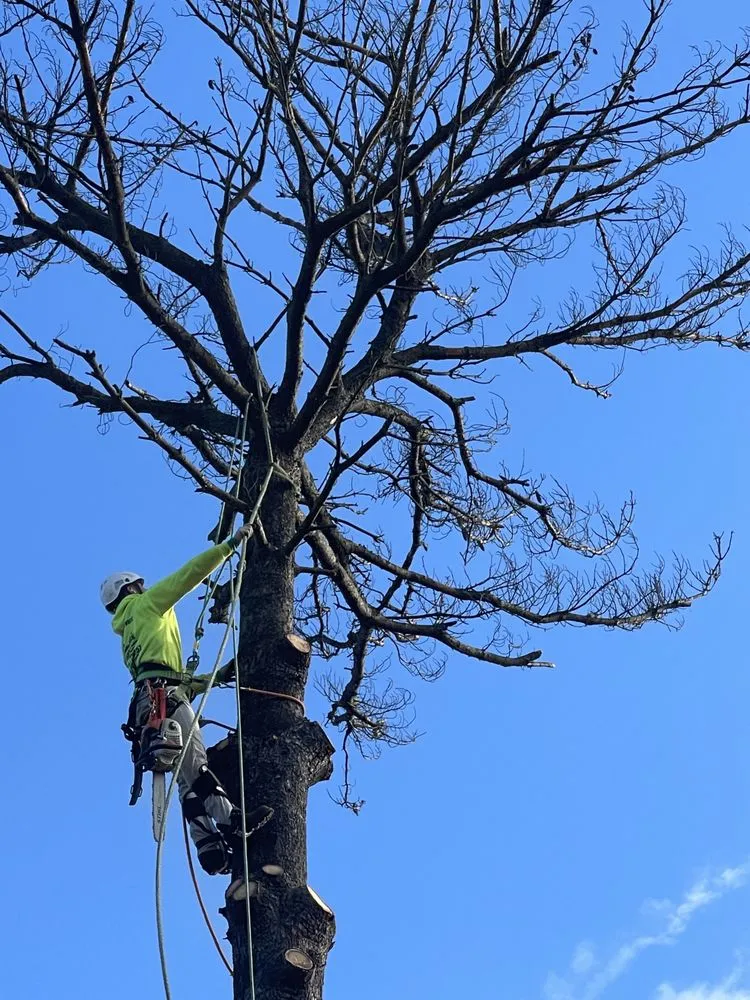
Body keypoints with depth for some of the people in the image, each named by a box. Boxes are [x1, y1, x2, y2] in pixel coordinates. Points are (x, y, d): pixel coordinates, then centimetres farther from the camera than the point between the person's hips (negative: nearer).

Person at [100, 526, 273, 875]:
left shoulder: (130, 635, 37)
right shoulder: (145, 604, 17)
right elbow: (190, 573, 11)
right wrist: (230, 544, 16)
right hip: (163, 693, -8)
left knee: (188, 776, -6)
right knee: (195, 763, -25)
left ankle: (208, 844, -19)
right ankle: (229, 822, -41)